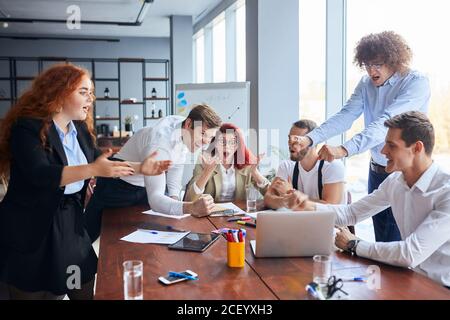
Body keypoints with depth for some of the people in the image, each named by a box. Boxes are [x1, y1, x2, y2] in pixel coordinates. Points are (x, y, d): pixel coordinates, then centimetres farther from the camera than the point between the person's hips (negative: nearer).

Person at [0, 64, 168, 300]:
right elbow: (39, 174, -29)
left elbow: (102, 163, 11)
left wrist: (140, 168, -1)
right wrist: (93, 170, -36)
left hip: (71, 222, 7)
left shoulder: (80, 129, 7)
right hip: (32, 229, -7)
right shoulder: (28, 127, -16)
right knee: (36, 292, 8)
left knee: (84, 291, 13)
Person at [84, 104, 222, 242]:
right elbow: (154, 199, -47)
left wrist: (174, 196, -7)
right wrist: (191, 207, -62)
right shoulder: (159, 142, -39)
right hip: (120, 184, -7)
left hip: (147, 185, 7)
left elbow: (176, 165, 4)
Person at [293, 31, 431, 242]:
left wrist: (344, 150, -41)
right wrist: (310, 139, -23)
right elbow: (345, 116, -7)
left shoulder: (416, 83, -16)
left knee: (396, 242, -1)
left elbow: (386, 123, -29)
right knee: (380, 242, 14)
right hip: (377, 170, 6)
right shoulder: (367, 84, 4)